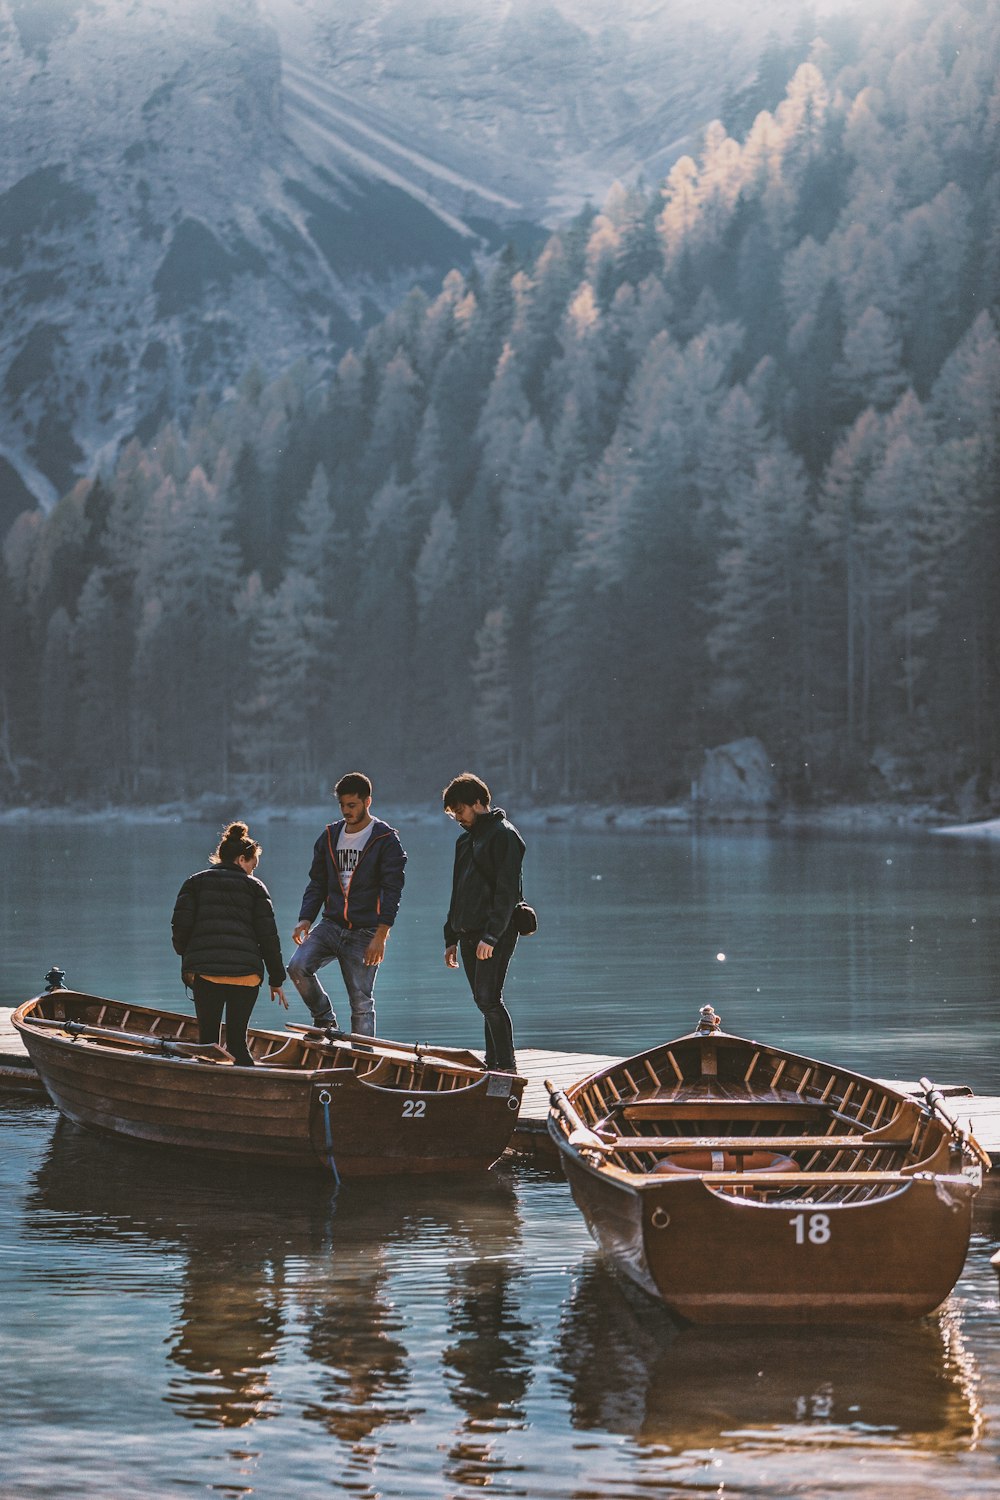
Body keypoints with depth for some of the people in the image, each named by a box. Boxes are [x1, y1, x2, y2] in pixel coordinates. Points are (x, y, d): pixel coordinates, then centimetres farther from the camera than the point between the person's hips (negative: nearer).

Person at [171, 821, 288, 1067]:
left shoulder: (196, 882, 13)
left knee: (208, 1039, 4)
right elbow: (268, 936, 6)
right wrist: (276, 980, 12)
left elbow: (180, 924, 1)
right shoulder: (254, 886, 11)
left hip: (205, 970, 0)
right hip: (246, 973, 0)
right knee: (237, 1039, 6)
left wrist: (187, 958, 18)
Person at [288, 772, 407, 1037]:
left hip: (365, 933, -4)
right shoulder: (329, 836, 11)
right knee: (297, 967, -18)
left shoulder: (386, 840, -4)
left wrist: (380, 936, -18)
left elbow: (392, 890, -10)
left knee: (361, 1002, -2)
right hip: (331, 926, 4)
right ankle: (325, 1021, 2)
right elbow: (317, 883, 15)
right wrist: (306, 918, -2)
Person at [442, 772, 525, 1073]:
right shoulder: (466, 839, 20)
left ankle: (506, 1067, -11)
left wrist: (490, 936, -22)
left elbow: (506, 891, -16)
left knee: (489, 998, -14)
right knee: (483, 1001, 9)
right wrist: (451, 938, 20)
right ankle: (493, 1063, 13)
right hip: (468, 933, 9)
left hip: (496, 935, -9)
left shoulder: (504, 835, -8)